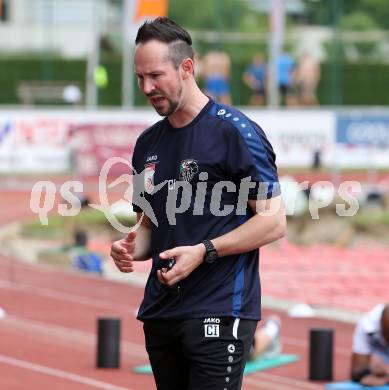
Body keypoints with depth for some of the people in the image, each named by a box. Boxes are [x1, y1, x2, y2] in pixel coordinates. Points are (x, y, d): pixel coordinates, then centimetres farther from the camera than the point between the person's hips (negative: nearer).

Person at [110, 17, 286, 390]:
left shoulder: (234, 131, -8)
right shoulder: (147, 143, 14)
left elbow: (273, 221, -10)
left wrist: (204, 251, -19)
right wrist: (131, 248, 1)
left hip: (218, 314, -7)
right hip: (159, 313, 7)